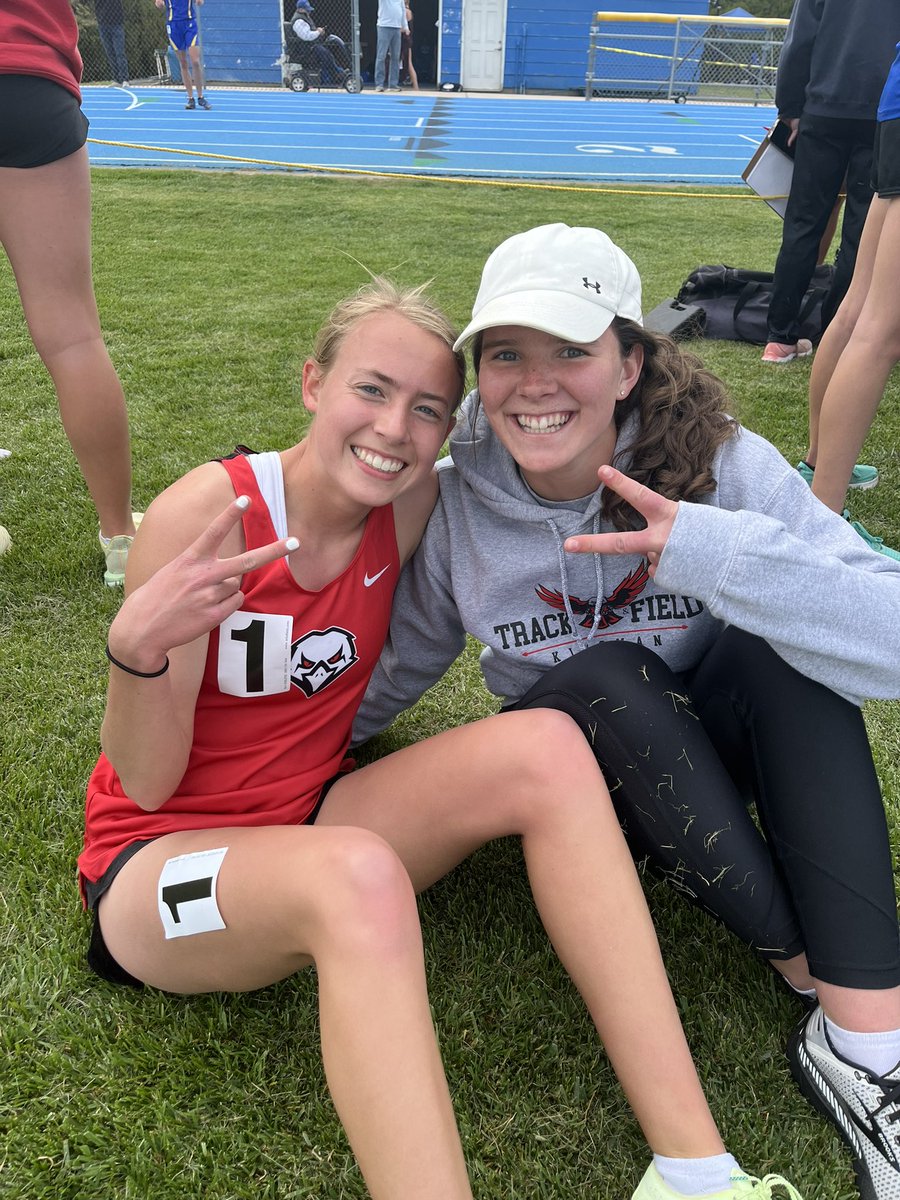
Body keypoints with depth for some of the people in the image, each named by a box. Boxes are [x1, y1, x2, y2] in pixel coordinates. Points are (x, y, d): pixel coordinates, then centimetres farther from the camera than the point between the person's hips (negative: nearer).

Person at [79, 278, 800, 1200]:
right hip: (162, 856, -4)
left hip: (312, 819, 5)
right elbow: (146, 784, -17)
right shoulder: (202, 516, -20)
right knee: (359, 878, -39)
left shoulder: (411, 507, -6)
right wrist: (136, 647, -36)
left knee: (545, 748, -19)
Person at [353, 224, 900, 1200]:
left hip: (718, 745, 0)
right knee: (604, 677, -33)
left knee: (786, 645, -30)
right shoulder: (453, 502, -15)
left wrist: (720, 554, -43)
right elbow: (405, 658, 2)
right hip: (578, 773, 0)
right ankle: (808, 972, -16)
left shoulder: (723, 465, -20)